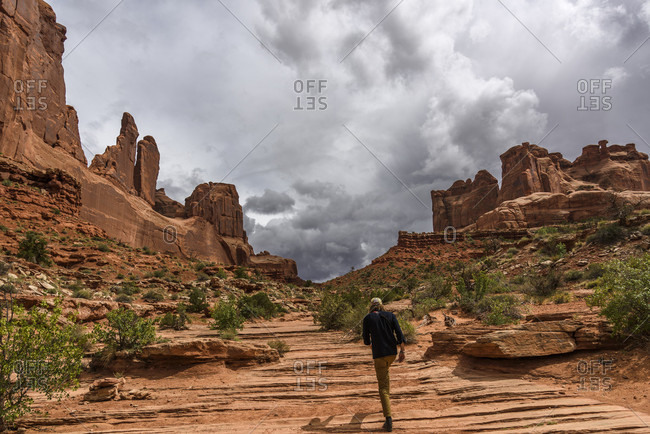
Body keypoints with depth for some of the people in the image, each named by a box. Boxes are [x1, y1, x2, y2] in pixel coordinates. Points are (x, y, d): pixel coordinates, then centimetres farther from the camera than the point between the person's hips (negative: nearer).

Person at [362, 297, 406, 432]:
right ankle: (387, 397, 40)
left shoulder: (367, 318, 0)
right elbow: (399, 333, -4)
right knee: (385, 371, 35)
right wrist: (402, 351, -2)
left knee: (383, 387, -1)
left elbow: (366, 341, 4)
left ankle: (388, 419, -12)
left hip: (379, 354, -4)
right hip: (392, 352, 4)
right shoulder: (390, 315, 6)